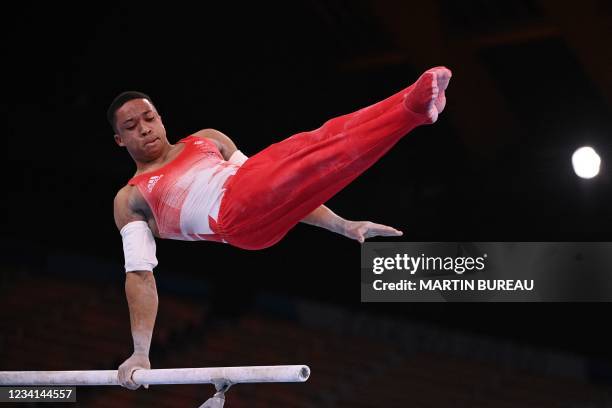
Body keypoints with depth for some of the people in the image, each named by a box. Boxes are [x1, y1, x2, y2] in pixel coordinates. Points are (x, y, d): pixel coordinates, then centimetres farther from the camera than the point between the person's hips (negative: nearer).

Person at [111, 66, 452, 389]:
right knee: (314, 151, -28)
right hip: (238, 218, -5)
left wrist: (342, 225, 16)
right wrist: (141, 353, -1)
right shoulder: (130, 200, 22)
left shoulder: (207, 139, 33)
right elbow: (139, 273, 11)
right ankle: (413, 109, -45)